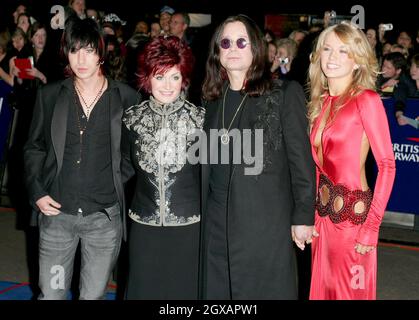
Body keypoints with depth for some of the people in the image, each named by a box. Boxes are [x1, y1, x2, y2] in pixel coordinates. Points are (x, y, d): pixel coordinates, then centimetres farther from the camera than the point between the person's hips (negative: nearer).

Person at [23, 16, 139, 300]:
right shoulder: (50, 96, 4)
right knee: (50, 294, 10)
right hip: (56, 213, 1)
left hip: (105, 216, -1)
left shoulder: (126, 98, -1)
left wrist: (126, 194, -4)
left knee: (94, 295, 10)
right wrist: (37, 193, 0)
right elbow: (34, 149, 11)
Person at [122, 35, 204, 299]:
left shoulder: (199, 119, -6)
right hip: (144, 226, 2)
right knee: (143, 290, 13)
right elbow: (126, 168, 11)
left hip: (188, 226, -2)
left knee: (184, 289, 10)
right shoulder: (132, 118, 1)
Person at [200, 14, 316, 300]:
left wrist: (303, 217, -9)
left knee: (264, 290, 4)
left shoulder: (285, 93, -4)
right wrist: (201, 212, 13)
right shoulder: (213, 98, 11)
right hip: (217, 220, 5)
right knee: (217, 290, 12)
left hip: (266, 221, -5)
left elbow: (301, 160, -6)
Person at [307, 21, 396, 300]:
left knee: (349, 291, 7)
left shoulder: (366, 100, -9)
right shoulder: (322, 102, 9)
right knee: (323, 288, 16)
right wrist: (312, 213, 8)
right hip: (324, 213, 6)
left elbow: (387, 165, -13)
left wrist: (372, 226, -17)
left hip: (353, 214, -6)